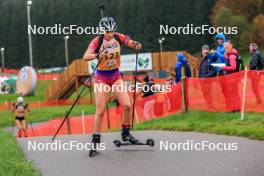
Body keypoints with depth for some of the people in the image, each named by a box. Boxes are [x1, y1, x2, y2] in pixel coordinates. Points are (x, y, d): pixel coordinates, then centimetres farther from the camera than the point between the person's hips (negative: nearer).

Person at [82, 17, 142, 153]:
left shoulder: (119, 37, -6)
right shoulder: (97, 41, -17)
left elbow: (133, 44, -2)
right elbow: (85, 57, -27)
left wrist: (137, 45, -26)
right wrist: (97, 55, -46)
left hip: (115, 75, 3)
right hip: (102, 77, -3)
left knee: (127, 106, -6)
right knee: (100, 110, -9)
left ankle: (126, 133, 14)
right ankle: (95, 140, 2)